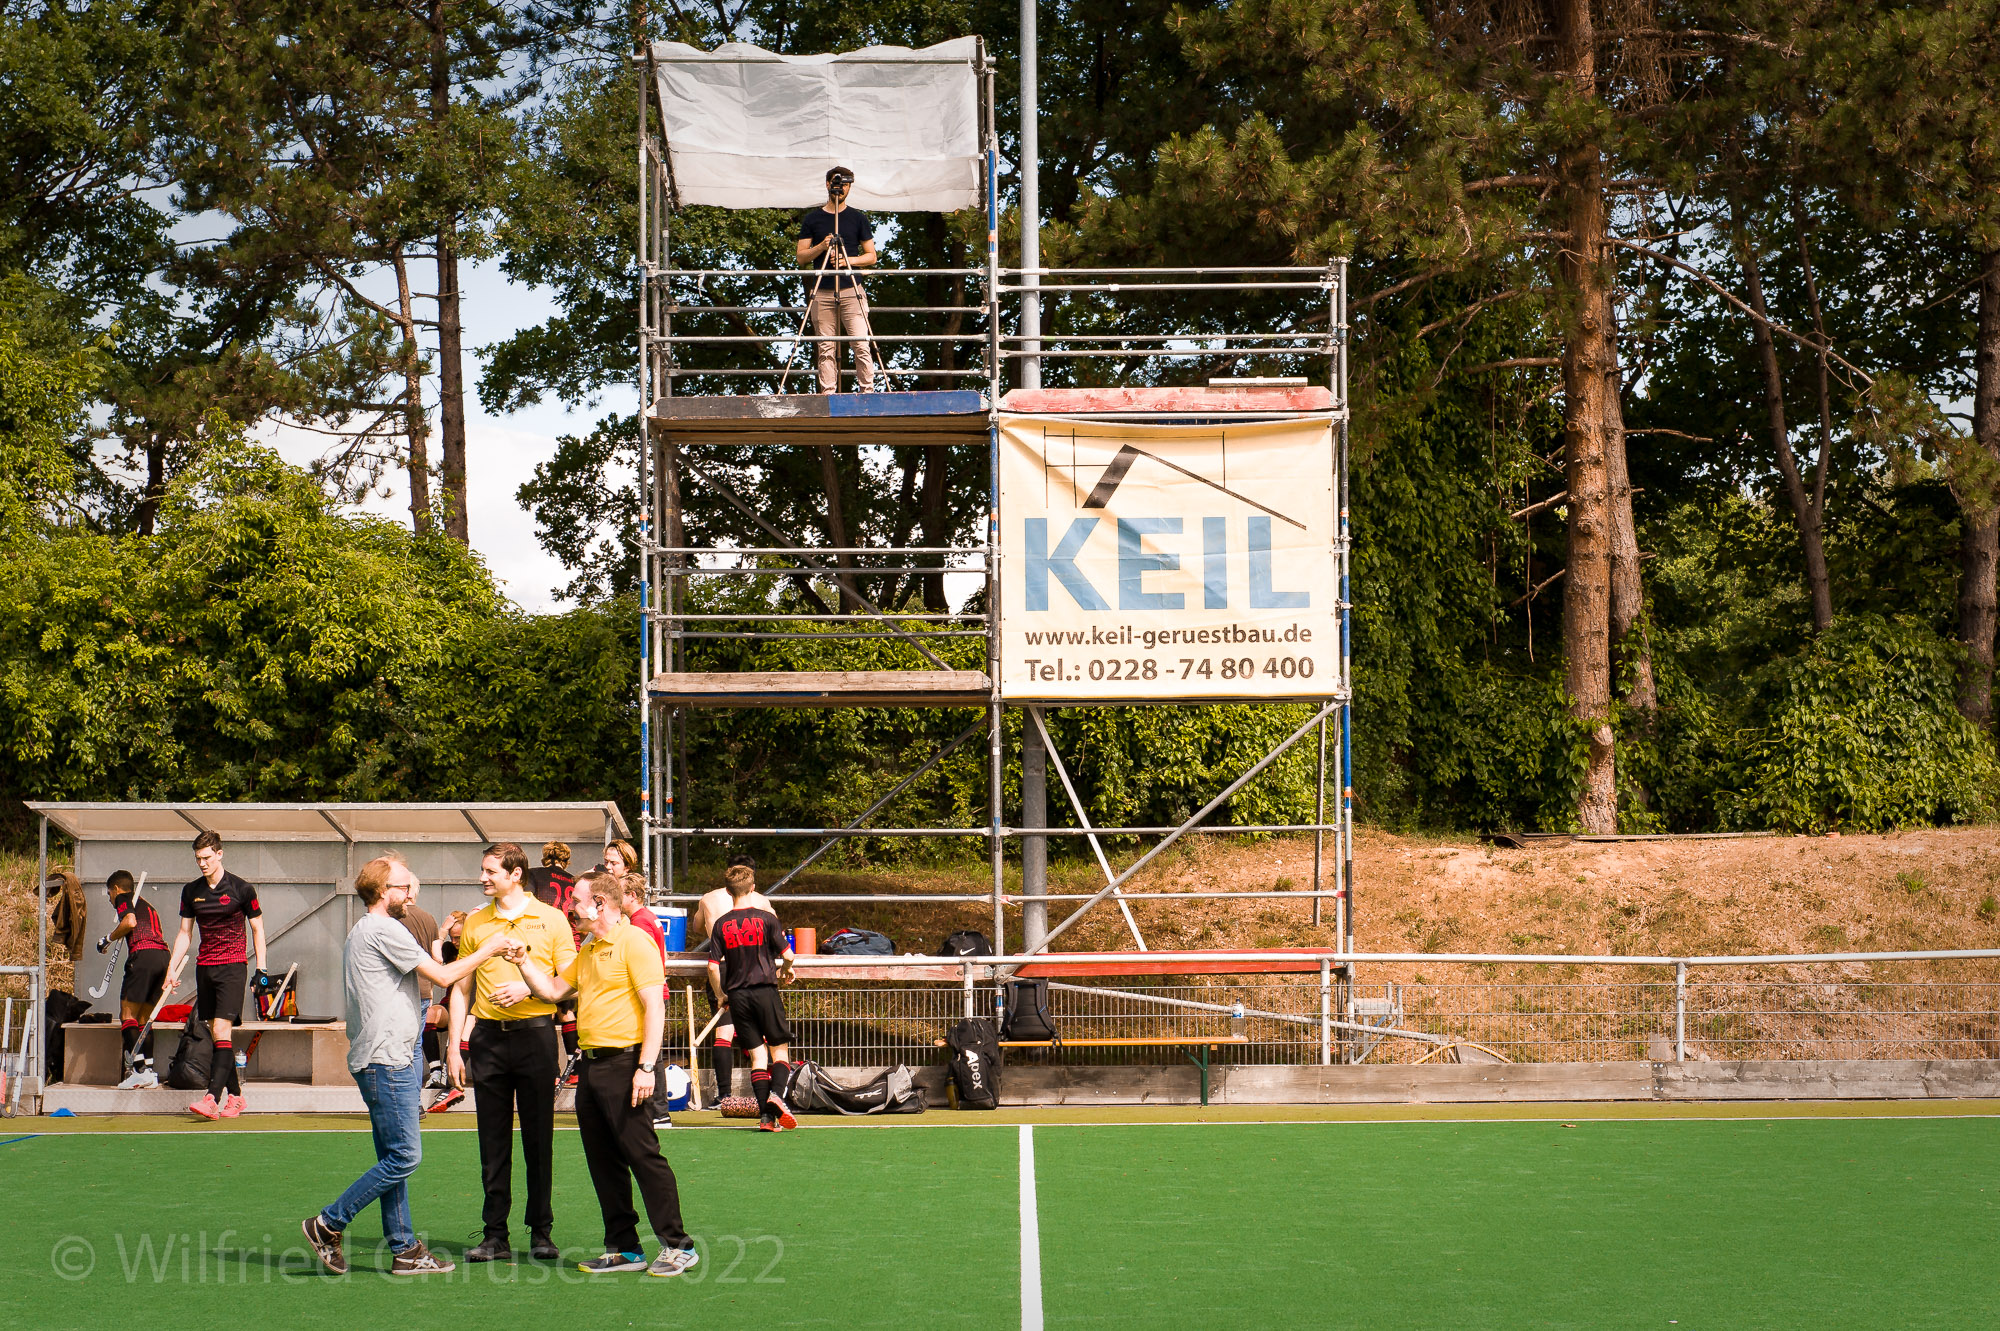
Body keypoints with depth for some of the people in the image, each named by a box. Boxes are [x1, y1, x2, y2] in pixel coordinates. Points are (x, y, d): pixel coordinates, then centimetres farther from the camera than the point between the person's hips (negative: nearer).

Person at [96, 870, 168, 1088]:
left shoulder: (124, 898, 9)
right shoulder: (147, 905, 32)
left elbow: (130, 921, -11)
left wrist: (108, 939, 3)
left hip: (143, 955, -8)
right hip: (163, 956, 8)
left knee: (128, 1015, -6)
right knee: (143, 1019, 14)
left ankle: (139, 1070, -18)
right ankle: (150, 1072, 8)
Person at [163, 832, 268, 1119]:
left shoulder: (241, 889, -4)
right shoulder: (191, 892, 9)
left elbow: (257, 929, 4)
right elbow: (185, 932, 16)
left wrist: (261, 969, -2)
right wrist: (172, 967, 6)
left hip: (232, 965, -5)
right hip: (204, 966, 5)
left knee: (222, 1028, -16)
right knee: (216, 1033, 4)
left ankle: (213, 1098, -25)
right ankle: (234, 1095, 12)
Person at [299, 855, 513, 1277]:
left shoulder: (362, 932, 19)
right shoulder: (384, 930, -13)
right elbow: (443, 976, -12)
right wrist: (488, 950, -1)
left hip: (390, 1059, 11)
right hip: (387, 1061, -11)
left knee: (394, 1159, 9)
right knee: (404, 1157, -10)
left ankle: (405, 1250, 10)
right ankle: (328, 1225, -5)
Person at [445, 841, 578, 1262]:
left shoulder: (550, 920, 2)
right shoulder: (474, 924, 10)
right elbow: (461, 988, 12)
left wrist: (529, 988, -15)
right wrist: (454, 1046, 5)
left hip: (535, 1034, -3)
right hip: (487, 1036, 3)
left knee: (538, 1137, 1)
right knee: (493, 1140, 3)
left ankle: (541, 1232, 8)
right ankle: (495, 1235, 7)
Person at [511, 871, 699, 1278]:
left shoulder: (634, 943, -9)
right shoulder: (588, 950, 18)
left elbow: (655, 1008, -15)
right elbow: (552, 989, 27)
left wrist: (646, 1068, -20)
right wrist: (524, 960, 12)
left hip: (624, 1062, -9)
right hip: (592, 1062, 9)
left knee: (642, 1155, -9)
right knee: (603, 1161, 9)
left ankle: (677, 1246, -6)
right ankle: (624, 1248, 15)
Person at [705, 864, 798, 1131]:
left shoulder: (722, 924, 1)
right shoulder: (766, 919, -4)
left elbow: (713, 967, -2)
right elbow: (788, 955, -5)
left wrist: (720, 995, 13)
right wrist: (787, 970, 18)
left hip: (737, 995, 2)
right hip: (765, 990, -2)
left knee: (757, 1055, 6)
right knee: (780, 1049, 5)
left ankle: (765, 1113, -2)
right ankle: (776, 1094, -21)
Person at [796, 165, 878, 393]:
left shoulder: (858, 218, 12)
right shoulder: (812, 219, 12)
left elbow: (871, 257, 11)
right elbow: (801, 258, 10)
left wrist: (848, 260, -7)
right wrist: (821, 247, -9)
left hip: (851, 290, -1)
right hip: (822, 292, 1)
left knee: (861, 344, -11)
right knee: (826, 348, -3)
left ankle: (868, 391, -10)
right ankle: (828, 394, -2)